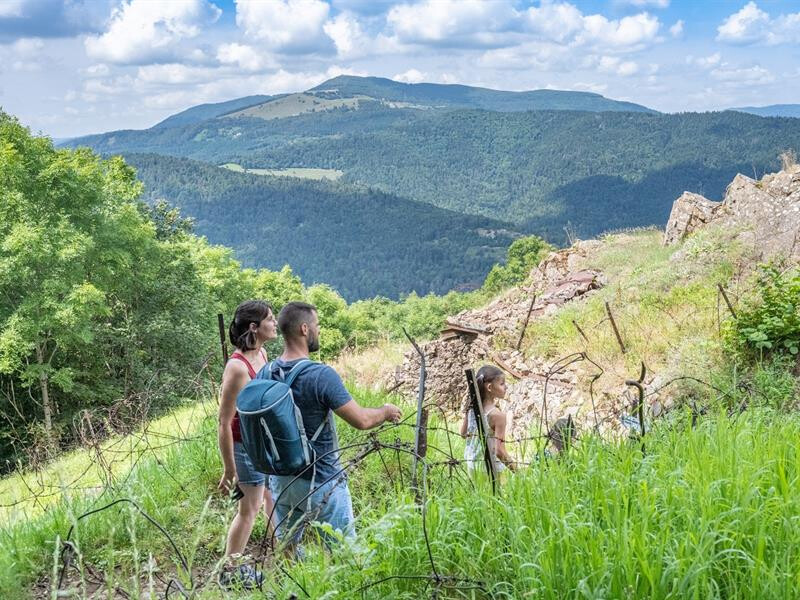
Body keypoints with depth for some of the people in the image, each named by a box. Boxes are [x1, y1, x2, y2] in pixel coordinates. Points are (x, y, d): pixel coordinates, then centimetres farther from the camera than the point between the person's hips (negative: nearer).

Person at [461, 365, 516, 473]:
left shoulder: (471, 407, -4)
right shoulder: (498, 415, -23)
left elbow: (463, 433, 9)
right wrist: (515, 469, -15)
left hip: (471, 464, 7)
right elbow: (499, 451, -24)